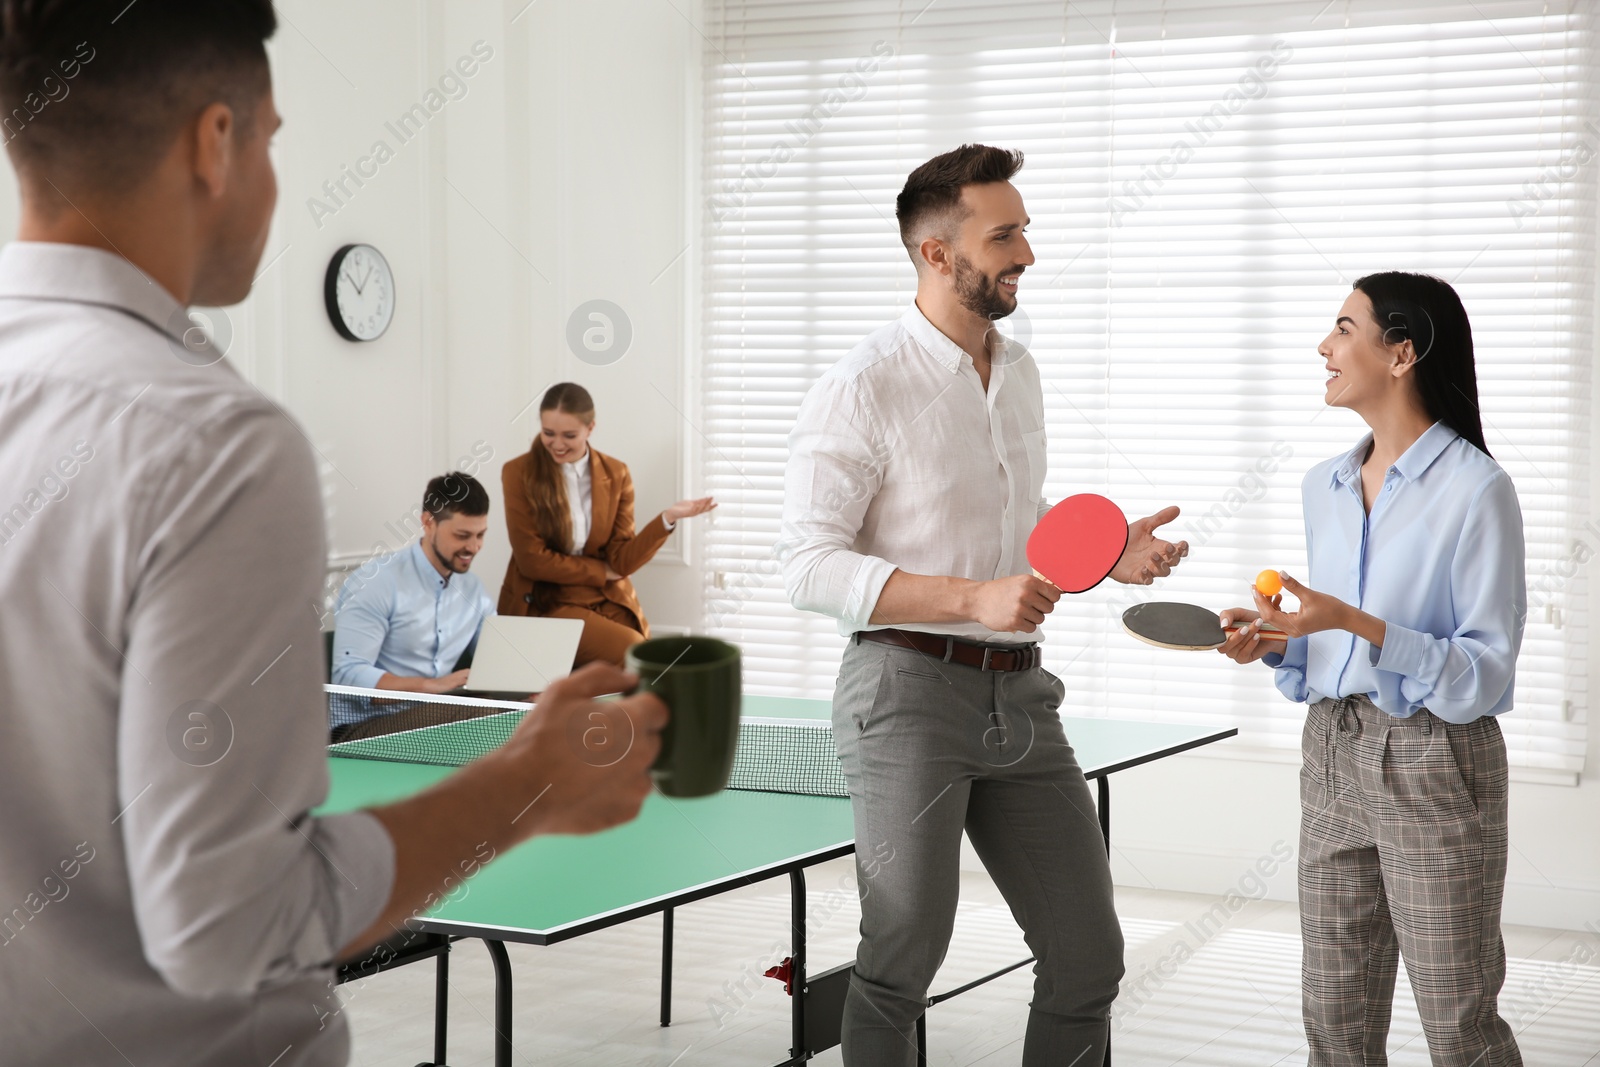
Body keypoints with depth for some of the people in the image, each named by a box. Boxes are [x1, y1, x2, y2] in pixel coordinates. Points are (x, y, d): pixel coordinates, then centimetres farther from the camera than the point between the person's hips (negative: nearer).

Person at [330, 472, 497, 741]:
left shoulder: (473, 589, 12)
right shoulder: (376, 582, -11)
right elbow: (349, 675, -19)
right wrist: (433, 685, -28)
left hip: (437, 721, 7)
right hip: (365, 728, -7)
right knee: (482, 716, -33)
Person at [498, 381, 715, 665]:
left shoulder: (616, 474, 3)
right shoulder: (519, 473, -7)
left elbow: (621, 561, -3)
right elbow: (532, 560, -9)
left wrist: (668, 519, -17)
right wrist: (602, 571, -5)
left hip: (607, 600, 3)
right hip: (545, 603, -3)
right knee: (633, 653, -27)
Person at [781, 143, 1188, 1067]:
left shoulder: (1021, 373, 13)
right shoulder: (865, 388, -11)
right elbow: (811, 565, -16)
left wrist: (1106, 555, 6)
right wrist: (974, 599, -24)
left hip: (1020, 695, 7)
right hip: (910, 689, -7)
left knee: (1088, 958, 8)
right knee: (903, 964, 0)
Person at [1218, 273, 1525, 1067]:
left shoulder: (1476, 489, -12)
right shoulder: (1324, 487, 10)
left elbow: (1486, 670, -14)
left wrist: (1358, 625, -25)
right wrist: (1275, 640, -1)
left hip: (1434, 765, -7)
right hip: (1332, 754, 7)